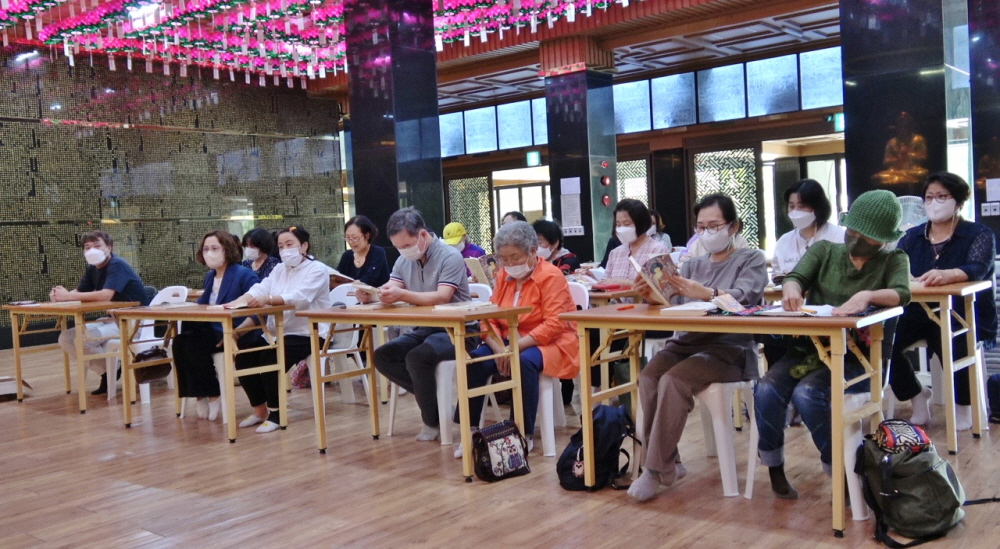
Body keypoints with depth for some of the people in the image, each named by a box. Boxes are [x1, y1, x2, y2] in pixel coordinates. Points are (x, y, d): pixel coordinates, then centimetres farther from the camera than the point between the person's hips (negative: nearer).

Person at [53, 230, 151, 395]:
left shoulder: (117, 265, -17)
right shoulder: (93, 269, 10)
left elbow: (105, 295, -30)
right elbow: (79, 292, 5)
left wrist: (68, 296, -26)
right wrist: (60, 295, -18)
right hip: (113, 319, 9)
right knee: (65, 338, 0)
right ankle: (108, 372, 2)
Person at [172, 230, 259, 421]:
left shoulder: (244, 275, -10)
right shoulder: (210, 276, 16)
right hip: (213, 330, 8)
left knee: (193, 344, -26)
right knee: (179, 341, -17)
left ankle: (212, 396, -12)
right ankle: (198, 394, -9)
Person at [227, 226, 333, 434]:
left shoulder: (317, 270, -8)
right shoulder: (279, 270, 15)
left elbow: (299, 297, -26)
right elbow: (258, 291, -1)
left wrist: (267, 299, -42)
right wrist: (234, 303, -20)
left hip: (308, 334, -8)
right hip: (279, 332, 8)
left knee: (270, 359, -27)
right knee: (243, 356, -7)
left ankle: (274, 412, -8)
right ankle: (259, 409, 10)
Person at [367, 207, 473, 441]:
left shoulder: (450, 256, -16)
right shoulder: (404, 260, 6)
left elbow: (441, 297, -28)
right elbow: (389, 290, -2)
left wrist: (402, 294, -42)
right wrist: (369, 294, -26)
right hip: (425, 329, 8)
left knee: (417, 357, -30)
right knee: (383, 356, -9)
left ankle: (433, 421, -10)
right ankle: (431, 398, -4)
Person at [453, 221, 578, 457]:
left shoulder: (550, 276, -10)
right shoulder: (504, 276, 8)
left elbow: (554, 324, -19)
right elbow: (490, 318, 3)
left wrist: (517, 346, -27)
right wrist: (498, 348, -17)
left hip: (549, 343, -5)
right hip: (509, 342, 6)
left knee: (525, 362, -36)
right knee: (475, 360, -21)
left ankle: (524, 434, -23)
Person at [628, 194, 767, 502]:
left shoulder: (751, 260, 6)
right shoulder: (692, 265, 22)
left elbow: (743, 298, -15)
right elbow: (675, 308, 9)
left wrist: (705, 293, -34)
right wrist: (654, 296, -14)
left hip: (729, 347, -5)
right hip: (686, 342, 5)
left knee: (673, 380, -30)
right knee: (649, 377, -26)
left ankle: (657, 469, -19)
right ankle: (668, 464, -16)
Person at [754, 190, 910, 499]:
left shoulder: (894, 260, 7)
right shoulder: (824, 250, 13)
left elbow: (901, 293, -14)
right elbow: (796, 277, -5)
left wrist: (867, 295, -35)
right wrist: (791, 287, -30)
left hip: (855, 356, -3)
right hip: (809, 347, 3)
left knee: (806, 394, -31)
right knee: (767, 390, -25)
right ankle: (774, 468, -3)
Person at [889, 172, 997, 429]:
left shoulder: (979, 234, 0)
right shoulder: (912, 237, 12)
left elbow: (978, 268, -20)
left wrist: (947, 275, -42)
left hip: (964, 315, -3)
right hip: (919, 313, 3)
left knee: (950, 343, -34)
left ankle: (963, 407, -3)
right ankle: (917, 398, 1)